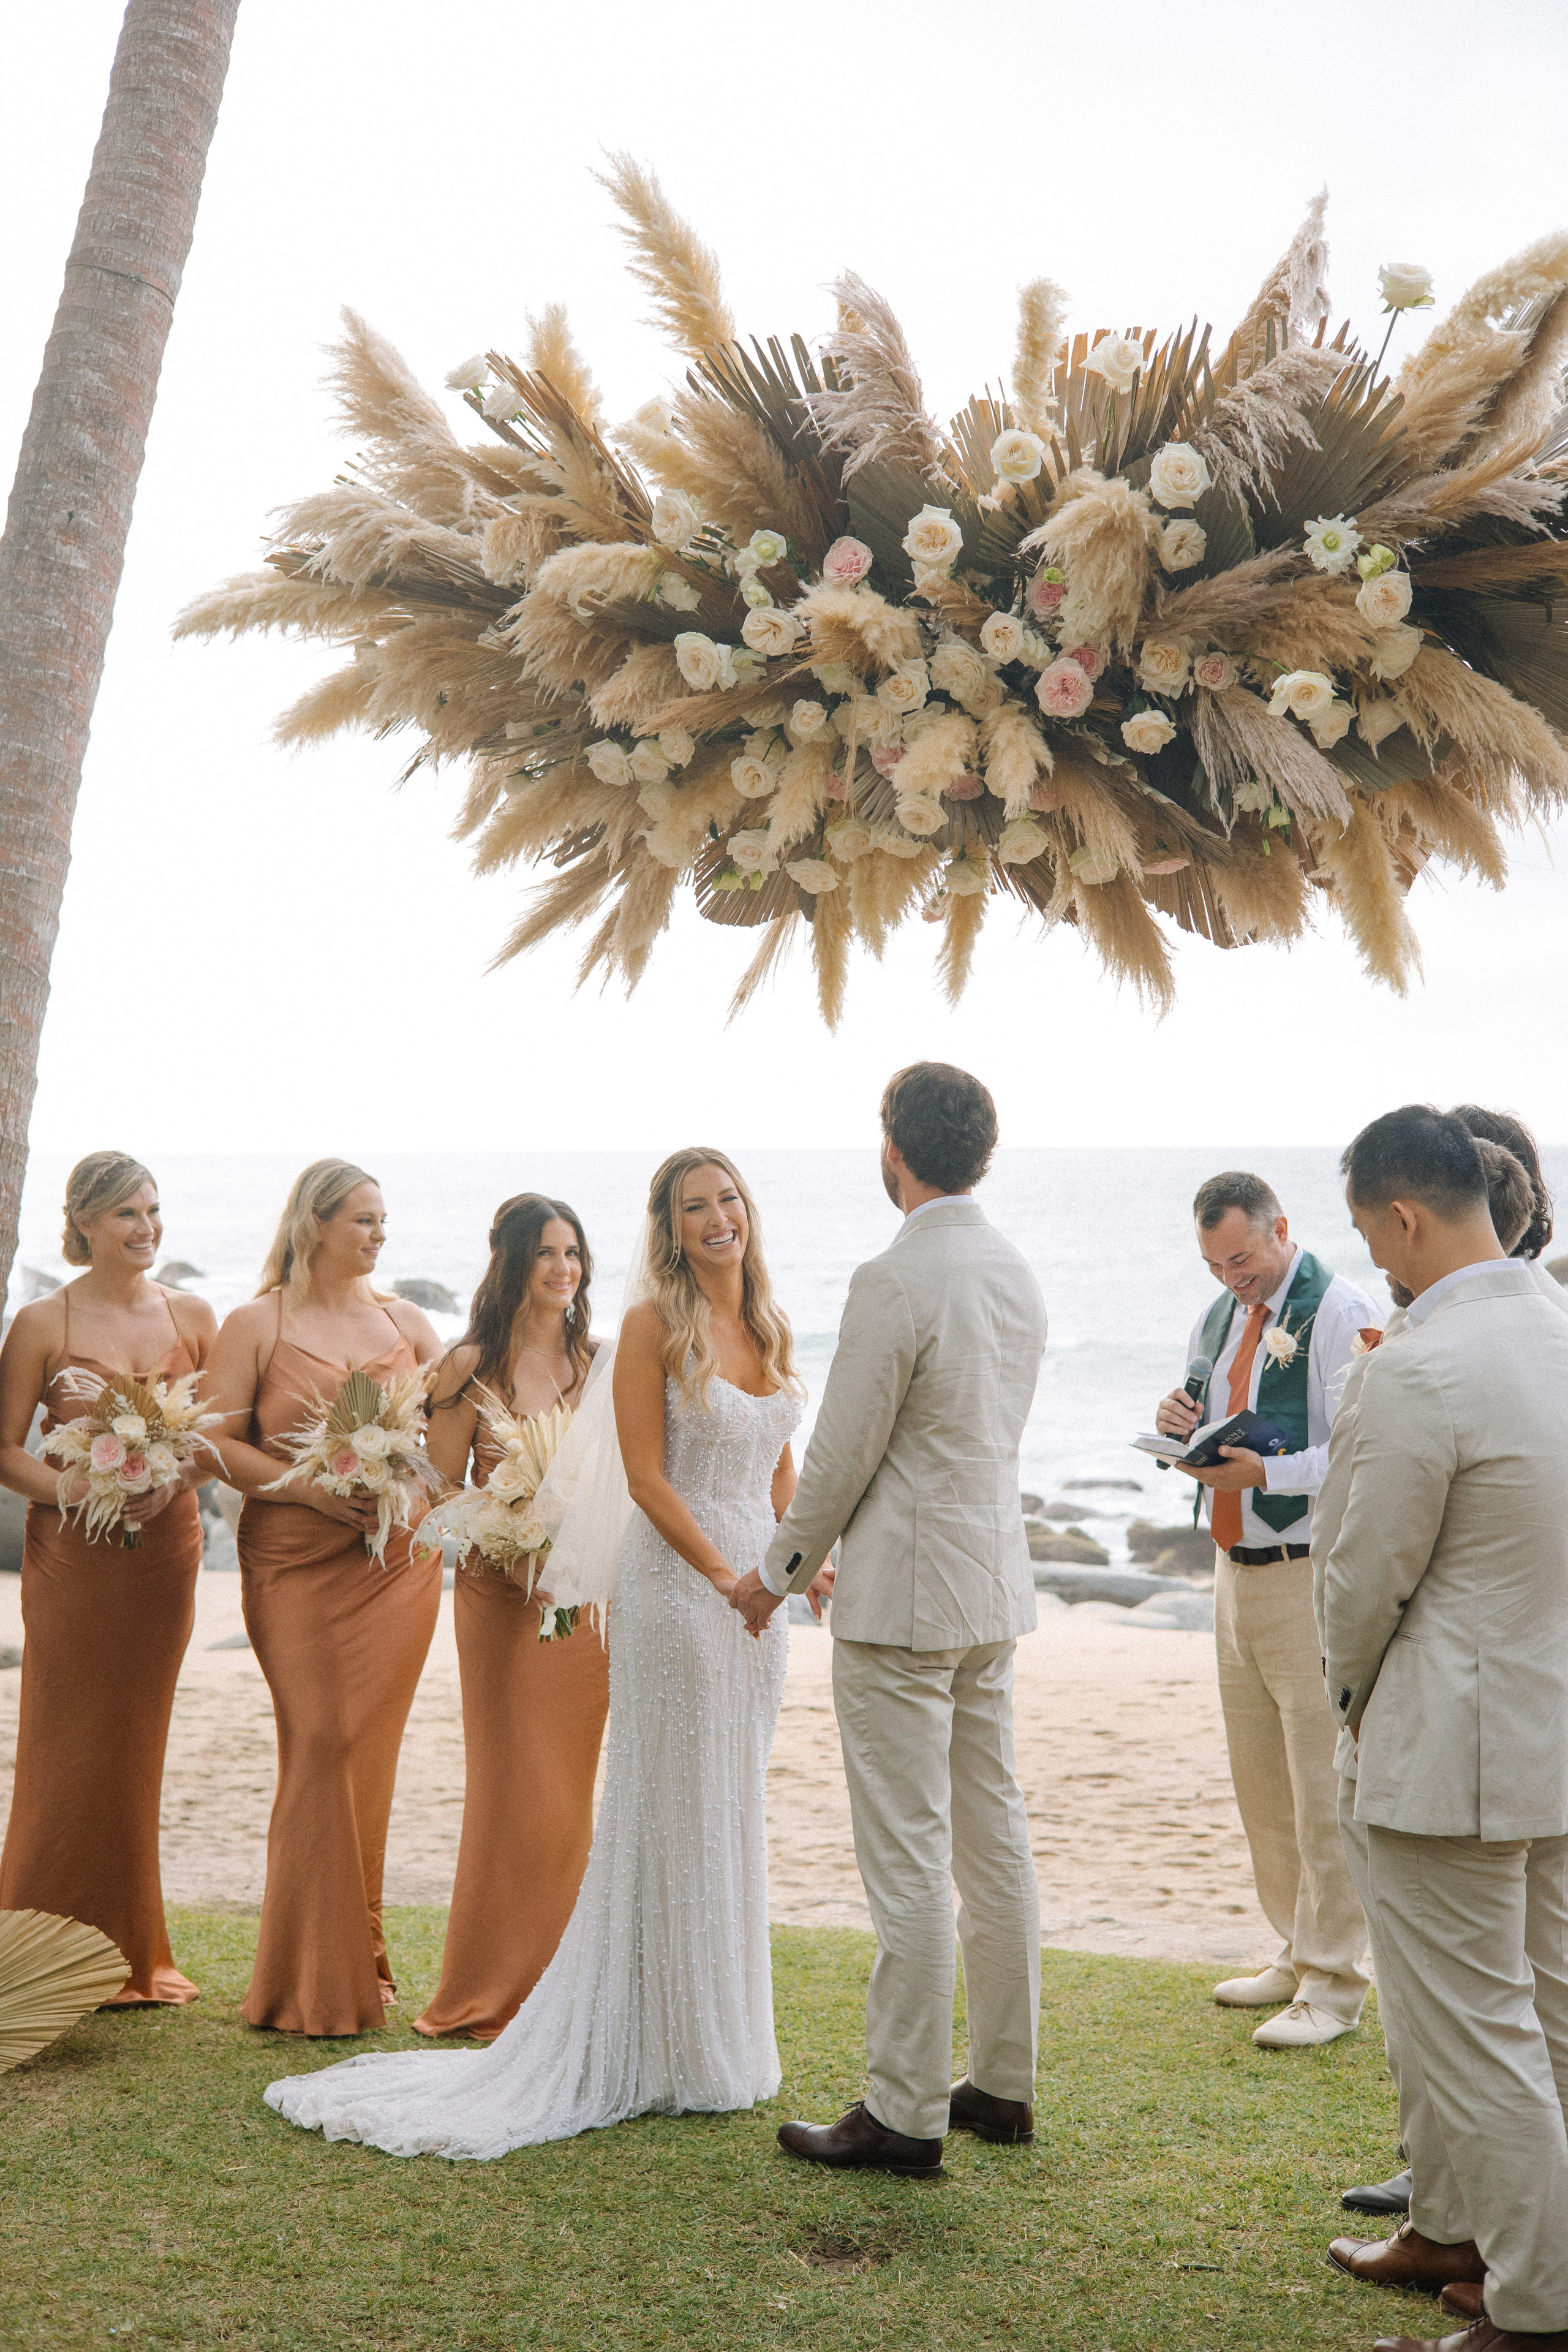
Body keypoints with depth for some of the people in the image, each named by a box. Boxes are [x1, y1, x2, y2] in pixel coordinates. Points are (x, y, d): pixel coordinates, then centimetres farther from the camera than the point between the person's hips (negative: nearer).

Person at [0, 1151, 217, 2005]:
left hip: (165, 1547, 3)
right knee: (69, 1749, -1)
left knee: (136, 1744, 9)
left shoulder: (191, 1316, 6)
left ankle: (130, 1956, 19)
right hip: (73, 1554, -3)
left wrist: (169, 1482, -10)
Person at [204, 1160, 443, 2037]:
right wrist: (304, 1485, -15)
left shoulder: (405, 1321, 11)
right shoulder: (256, 1324, 1)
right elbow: (217, 1441, -3)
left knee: (368, 1749, 5)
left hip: (396, 1559, 3)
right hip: (295, 1561, -3)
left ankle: (359, 1957, 18)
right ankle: (319, 1978, 2)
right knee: (320, 1743, -8)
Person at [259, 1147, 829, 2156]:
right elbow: (646, 1475, -12)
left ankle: (725, 2033, 26)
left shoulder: (771, 1327, 11)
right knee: (674, 1817, 1)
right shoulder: (654, 1324, -9)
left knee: (735, 1817, 14)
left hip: (755, 1592, 7)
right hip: (675, 1588, -6)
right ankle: (671, 2054, 13)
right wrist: (723, 1574, -17)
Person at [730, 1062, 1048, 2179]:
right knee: (995, 1837, 14)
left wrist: (780, 1572, 2)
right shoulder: (1019, 1274, 8)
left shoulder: (895, 1282, -18)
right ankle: (1003, 2084, 25)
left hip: (905, 1598, -9)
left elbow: (842, 1456, -14)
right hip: (996, 1588, 9)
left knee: (910, 1860, -3)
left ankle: (905, 2115, 5)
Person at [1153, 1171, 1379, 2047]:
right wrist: (1182, 1425, 0)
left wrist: (1266, 1471, -28)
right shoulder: (1219, 1318, 14)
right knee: (1260, 1778, 14)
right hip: (1236, 1569, 8)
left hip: (1315, 1576, -8)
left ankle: (1335, 1989, 4)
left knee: (1323, 1786, -5)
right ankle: (1299, 1954, 27)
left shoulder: (1342, 1313, -12)